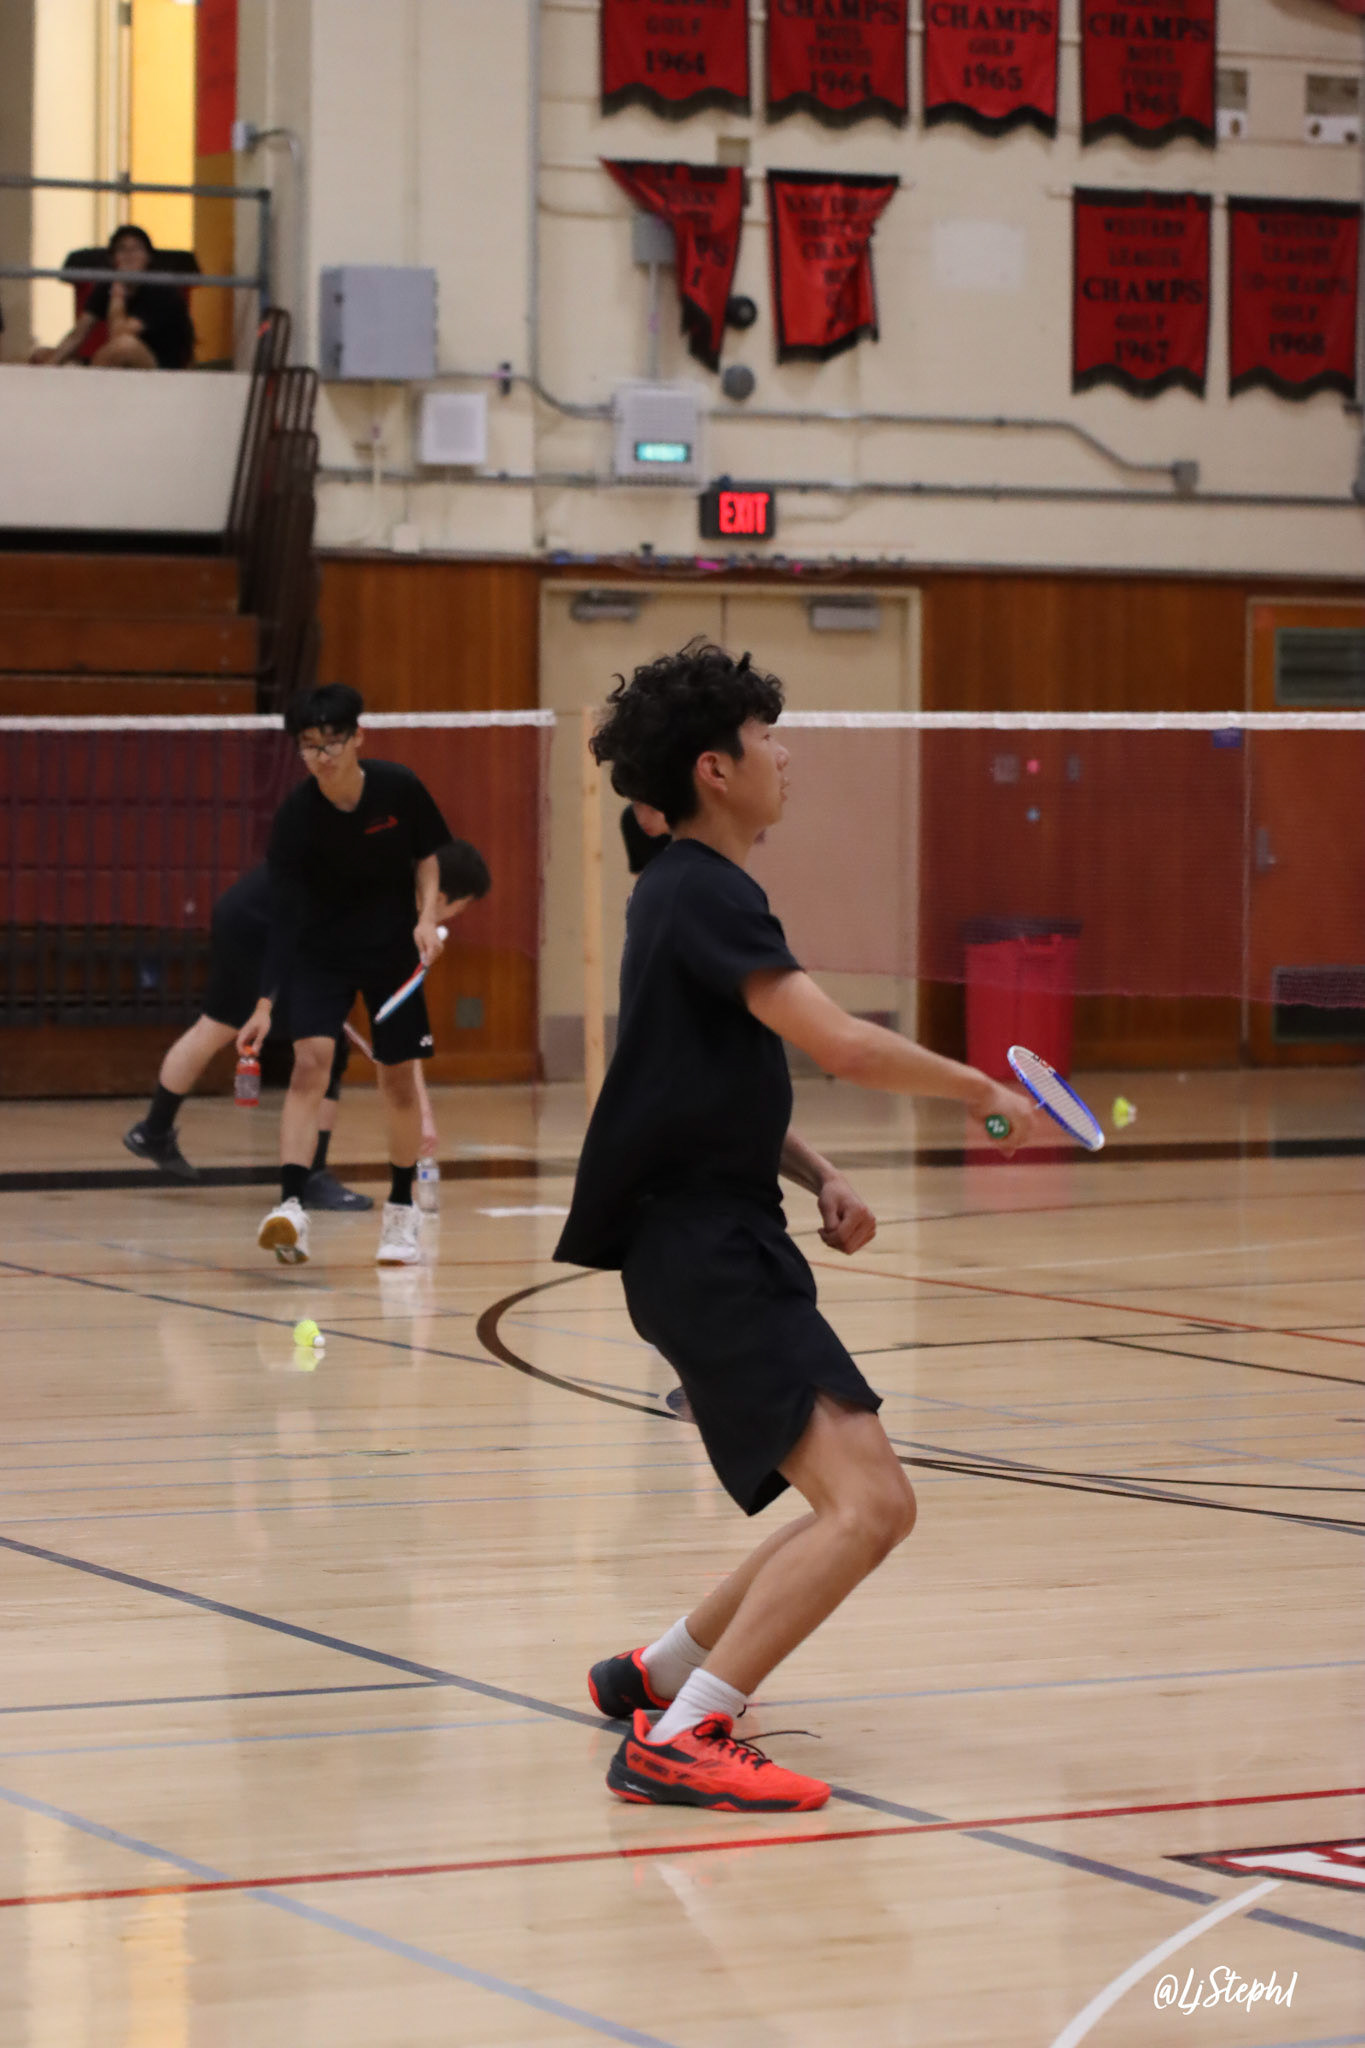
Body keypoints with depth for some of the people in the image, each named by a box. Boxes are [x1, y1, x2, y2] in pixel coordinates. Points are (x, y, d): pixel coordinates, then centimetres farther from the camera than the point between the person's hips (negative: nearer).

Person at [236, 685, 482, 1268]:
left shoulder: (399, 788, -16)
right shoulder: (295, 816, -20)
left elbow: (427, 855, 4)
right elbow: (285, 915, -22)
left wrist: (428, 917, -12)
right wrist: (265, 1005, -29)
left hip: (394, 949, 2)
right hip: (320, 953, -2)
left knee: (397, 1077, 5)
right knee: (309, 1061, -19)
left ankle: (401, 1211, 23)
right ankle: (290, 1208, -26)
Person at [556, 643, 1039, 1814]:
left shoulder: (694, 894, 18)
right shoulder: (701, 895, -14)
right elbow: (843, 1045, -22)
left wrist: (816, 1175, 9)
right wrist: (984, 1093, -7)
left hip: (726, 1244, 10)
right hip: (703, 1252, -10)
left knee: (862, 1506, 15)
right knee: (869, 1504, -20)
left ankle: (655, 1674, 25)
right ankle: (679, 1741, -22)